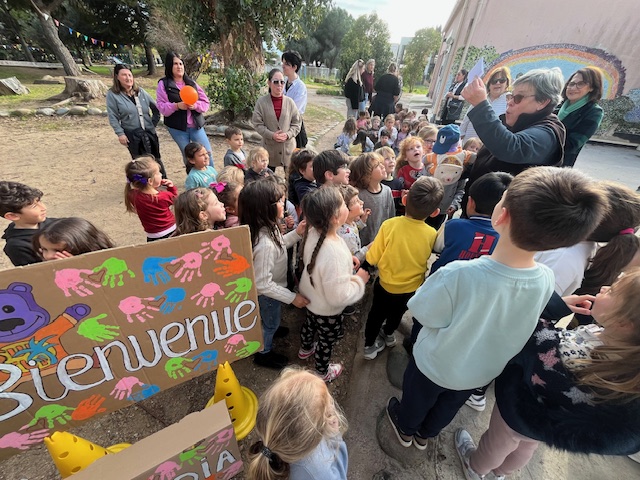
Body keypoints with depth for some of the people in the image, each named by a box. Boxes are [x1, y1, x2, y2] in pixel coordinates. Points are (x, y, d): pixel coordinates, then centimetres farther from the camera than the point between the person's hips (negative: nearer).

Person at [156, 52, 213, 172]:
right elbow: (162, 107, -8)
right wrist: (177, 105, -24)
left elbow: (206, 102, 3)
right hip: (177, 127, -2)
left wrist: (196, 105, -17)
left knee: (207, 152, 0)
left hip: (195, 124, 2)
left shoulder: (191, 82, 7)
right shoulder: (163, 84, -2)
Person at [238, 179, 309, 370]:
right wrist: (292, 297, -25)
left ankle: (269, 329, 66)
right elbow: (263, 284, -34)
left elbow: (278, 246, 4)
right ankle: (263, 353, 49)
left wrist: (297, 234, -9)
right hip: (267, 293, -7)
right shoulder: (264, 244, -42)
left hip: (273, 285, 8)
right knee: (271, 322, 21)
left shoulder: (267, 227, -16)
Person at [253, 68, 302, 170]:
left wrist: (288, 134, -15)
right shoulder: (261, 101, -6)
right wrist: (271, 135, -18)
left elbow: (297, 122, 2)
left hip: (288, 145, 1)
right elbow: (257, 123, -5)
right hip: (269, 145, -1)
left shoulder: (289, 102, -2)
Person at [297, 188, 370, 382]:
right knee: (327, 342, 24)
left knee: (309, 323, 35)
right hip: (327, 309, -7)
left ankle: (305, 349, 67)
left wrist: (347, 260, -3)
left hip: (309, 296, 7)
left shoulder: (313, 232, -20)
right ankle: (323, 372, 54)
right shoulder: (335, 254, -44)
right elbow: (338, 296, -33)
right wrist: (359, 280, -18)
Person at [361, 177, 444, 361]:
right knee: (397, 312, 31)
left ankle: (370, 346, 43)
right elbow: (426, 259, -3)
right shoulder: (431, 234, -23)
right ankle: (389, 334, 58)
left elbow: (373, 259, -20)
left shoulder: (389, 225, -30)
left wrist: (371, 247, 0)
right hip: (412, 287, 2)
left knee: (377, 313, 25)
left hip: (385, 284, -2)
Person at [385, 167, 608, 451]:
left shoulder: (458, 276, -43)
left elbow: (424, 315, -25)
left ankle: (406, 429, 58)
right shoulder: (546, 280, -24)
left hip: (434, 366, -4)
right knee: (448, 406, 33)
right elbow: (509, 319, -6)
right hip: (484, 371, 4)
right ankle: (424, 434, 61)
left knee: (417, 399, 29)